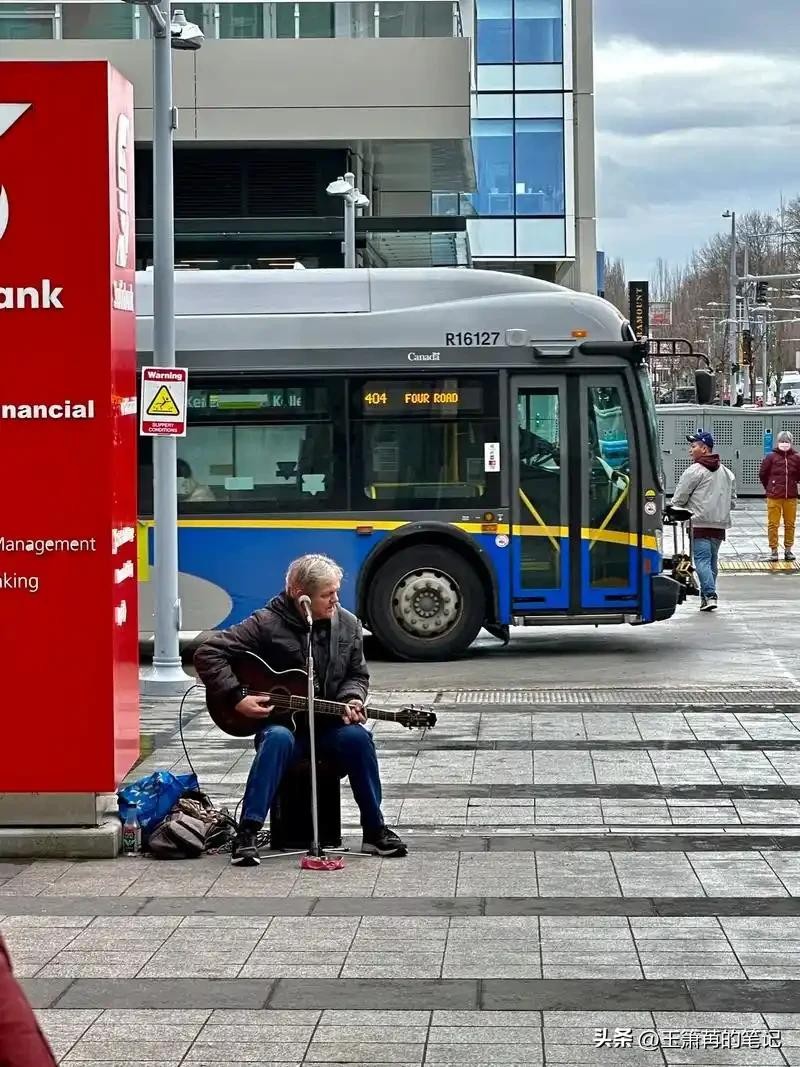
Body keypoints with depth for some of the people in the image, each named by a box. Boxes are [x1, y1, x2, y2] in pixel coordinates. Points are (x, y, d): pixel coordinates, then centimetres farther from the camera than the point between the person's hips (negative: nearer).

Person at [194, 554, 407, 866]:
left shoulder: (348, 625, 3)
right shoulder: (267, 624, -11)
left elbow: (357, 674, 15)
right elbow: (207, 654, -13)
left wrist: (352, 700, -7)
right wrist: (236, 698, -20)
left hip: (329, 725, 3)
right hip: (281, 722, -3)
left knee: (357, 736, -29)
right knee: (278, 739, -38)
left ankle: (375, 831, -17)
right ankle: (247, 834, -36)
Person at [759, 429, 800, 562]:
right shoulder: (771, 457, -4)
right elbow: (762, 474, 5)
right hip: (774, 497, -2)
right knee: (773, 524, 0)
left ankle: (788, 550, 18)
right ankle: (773, 550, 7)